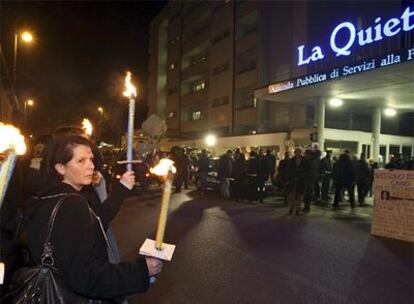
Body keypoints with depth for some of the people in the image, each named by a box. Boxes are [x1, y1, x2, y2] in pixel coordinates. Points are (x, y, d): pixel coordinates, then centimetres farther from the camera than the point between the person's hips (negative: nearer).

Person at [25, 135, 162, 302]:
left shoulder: (49, 198, 1)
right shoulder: (71, 206, -27)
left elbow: (92, 225, 0)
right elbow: (85, 277, -31)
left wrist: (121, 189, 3)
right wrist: (141, 269, -27)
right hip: (77, 297, -8)